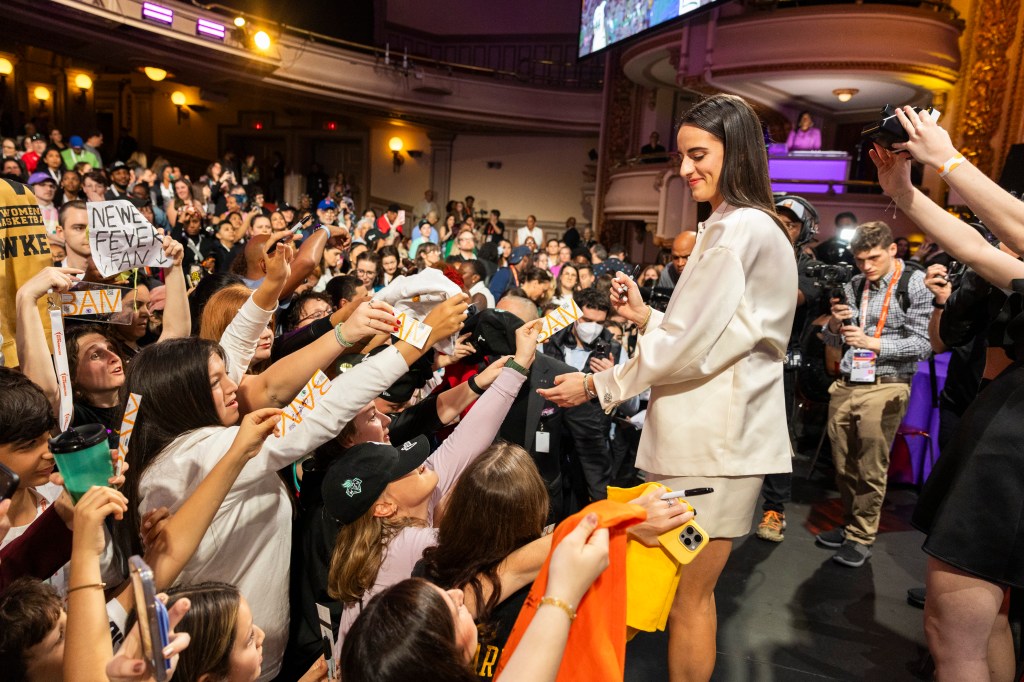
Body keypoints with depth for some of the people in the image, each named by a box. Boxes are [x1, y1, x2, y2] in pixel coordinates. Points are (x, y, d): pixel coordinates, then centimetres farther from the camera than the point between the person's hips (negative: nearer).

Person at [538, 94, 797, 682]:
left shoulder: (739, 229, -14)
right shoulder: (747, 226, 18)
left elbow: (691, 345, -17)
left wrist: (598, 386, -9)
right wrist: (645, 316, 6)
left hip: (717, 438, -10)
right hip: (713, 429, 10)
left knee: (688, 595, 2)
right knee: (692, 588, 18)